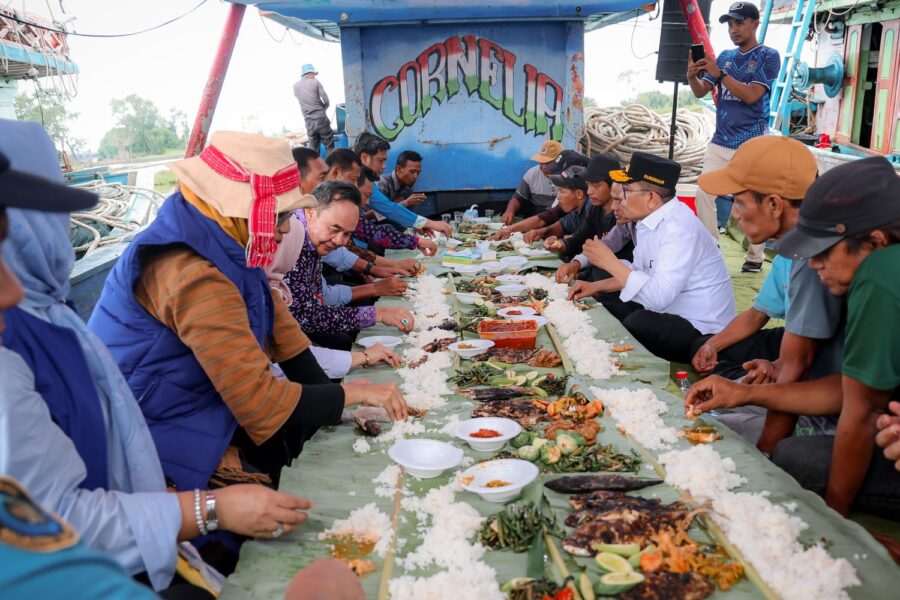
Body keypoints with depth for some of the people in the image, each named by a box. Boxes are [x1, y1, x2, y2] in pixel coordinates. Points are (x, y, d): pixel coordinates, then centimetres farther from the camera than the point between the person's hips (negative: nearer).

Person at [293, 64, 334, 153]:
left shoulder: (296, 86, 8)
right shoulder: (315, 82, -3)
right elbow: (326, 100, -4)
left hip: (309, 122, 4)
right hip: (321, 119, -4)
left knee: (313, 149, 8)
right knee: (329, 146, 3)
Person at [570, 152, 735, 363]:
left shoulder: (679, 228, -25)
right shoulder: (649, 220, 4)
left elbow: (659, 296, -33)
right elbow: (638, 271, 14)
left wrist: (610, 262, -26)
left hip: (699, 327, -9)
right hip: (665, 308, 9)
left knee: (635, 324, -30)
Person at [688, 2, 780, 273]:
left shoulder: (768, 56, -3)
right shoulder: (725, 56, 12)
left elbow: (750, 95, -16)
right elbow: (701, 92, 6)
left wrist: (719, 73, -21)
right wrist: (692, 75, -15)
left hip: (751, 145, -5)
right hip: (720, 142, 6)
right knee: (704, 193, 2)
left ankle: (755, 256, 8)